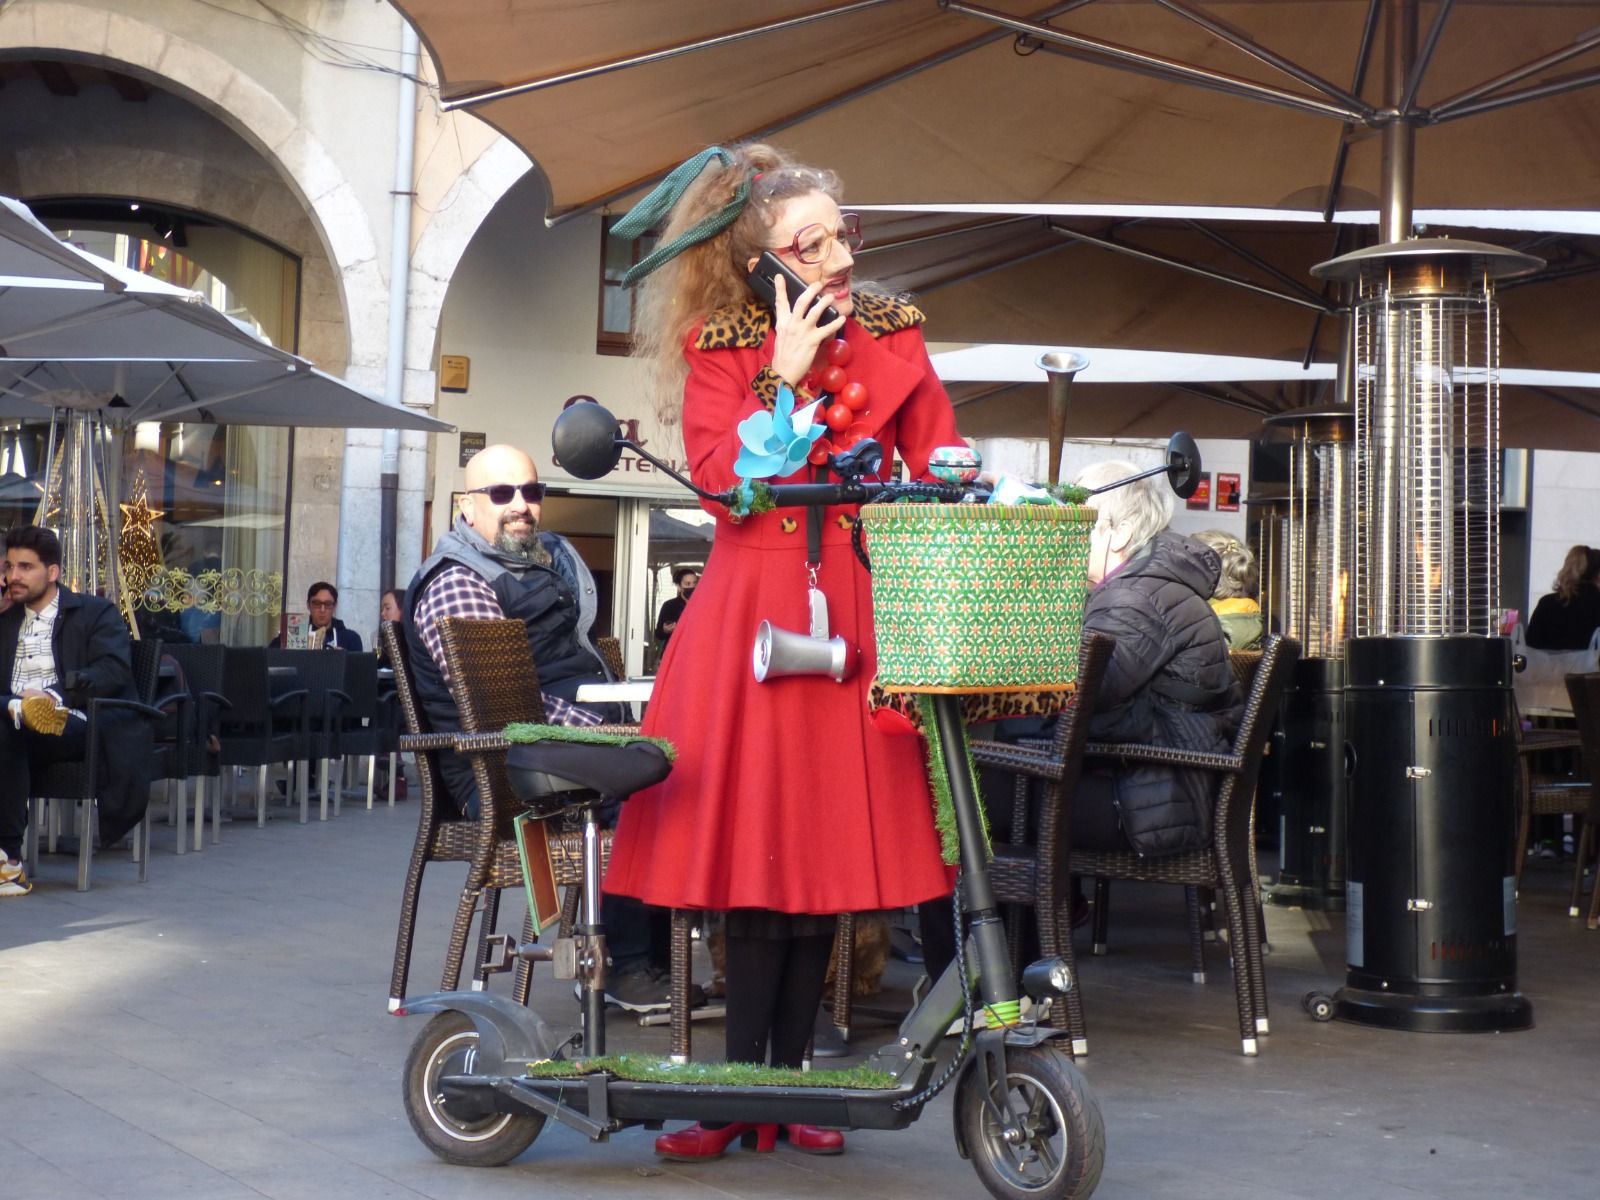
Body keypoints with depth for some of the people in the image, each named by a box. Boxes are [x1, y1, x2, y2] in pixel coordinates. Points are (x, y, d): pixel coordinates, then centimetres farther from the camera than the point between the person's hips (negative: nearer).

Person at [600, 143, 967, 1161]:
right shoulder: (719, 348, 2)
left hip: (858, 609, 2)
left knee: (828, 843, 2)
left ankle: (786, 1081, 11)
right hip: (752, 609, -2)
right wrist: (781, 375, -12)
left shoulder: (893, 335, 8)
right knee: (754, 846, -2)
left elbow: (940, 469, 4)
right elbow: (721, 483, -9)